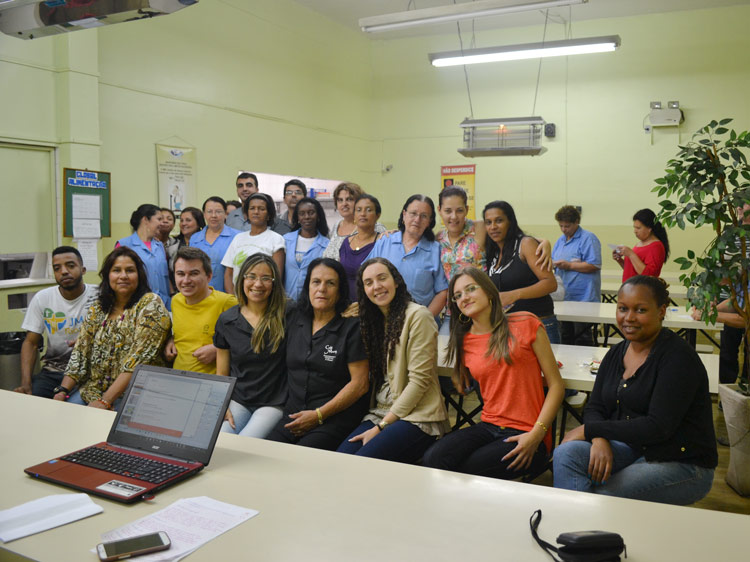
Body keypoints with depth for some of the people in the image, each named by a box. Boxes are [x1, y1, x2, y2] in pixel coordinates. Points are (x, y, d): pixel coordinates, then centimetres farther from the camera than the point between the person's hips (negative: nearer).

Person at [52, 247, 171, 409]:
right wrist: (62, 390, -5)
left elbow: (139, 359, -18)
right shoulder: (99, 307, 11)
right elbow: (81, 351, 10)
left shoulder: (150, 304, -9)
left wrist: (105, 401, -23)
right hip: (93, 388, 6)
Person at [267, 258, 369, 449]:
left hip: (336, 418, -5)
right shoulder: (295, 320, 12)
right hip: (294, 415, 5)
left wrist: (319, 415, -9)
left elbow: (360, 384, -8)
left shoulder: (352, 327, -4)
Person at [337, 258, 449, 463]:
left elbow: (419, 380, -13)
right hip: (380, 413, 6)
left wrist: (381, 427, -12)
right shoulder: (374, 320, 15)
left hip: (417, 417, -6)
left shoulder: (417, 315, -9)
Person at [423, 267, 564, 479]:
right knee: (433, 459, -24)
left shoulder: (525, 324, 0)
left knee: (465, 472, -25)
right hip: (488, 427, 4)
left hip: (527, 435, -4)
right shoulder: (464, 343, 11)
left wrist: (536, 434, -11)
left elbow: (556, 385, -2)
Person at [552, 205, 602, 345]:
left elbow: (594, 265, -15)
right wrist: (551, 263, 2)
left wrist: (569, 265, -16)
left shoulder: (588, 238, -7)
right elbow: (553, 260, 26)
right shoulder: (560, 240, 17)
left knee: (582, 338, -4)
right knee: (565, 336, 13)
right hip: (564, 297, 8)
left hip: (583, 298, -8)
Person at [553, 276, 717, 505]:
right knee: (567, 454, -21)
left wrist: (589, 430, -17)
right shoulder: (616, 353, 8)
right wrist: (599, 439, -18)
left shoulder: (677, 357, -14)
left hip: (683, 465, -6)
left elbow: (658, 427, -22)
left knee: (599, 499, -28)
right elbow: (594, 407, 6)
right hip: (630, 448, 6)